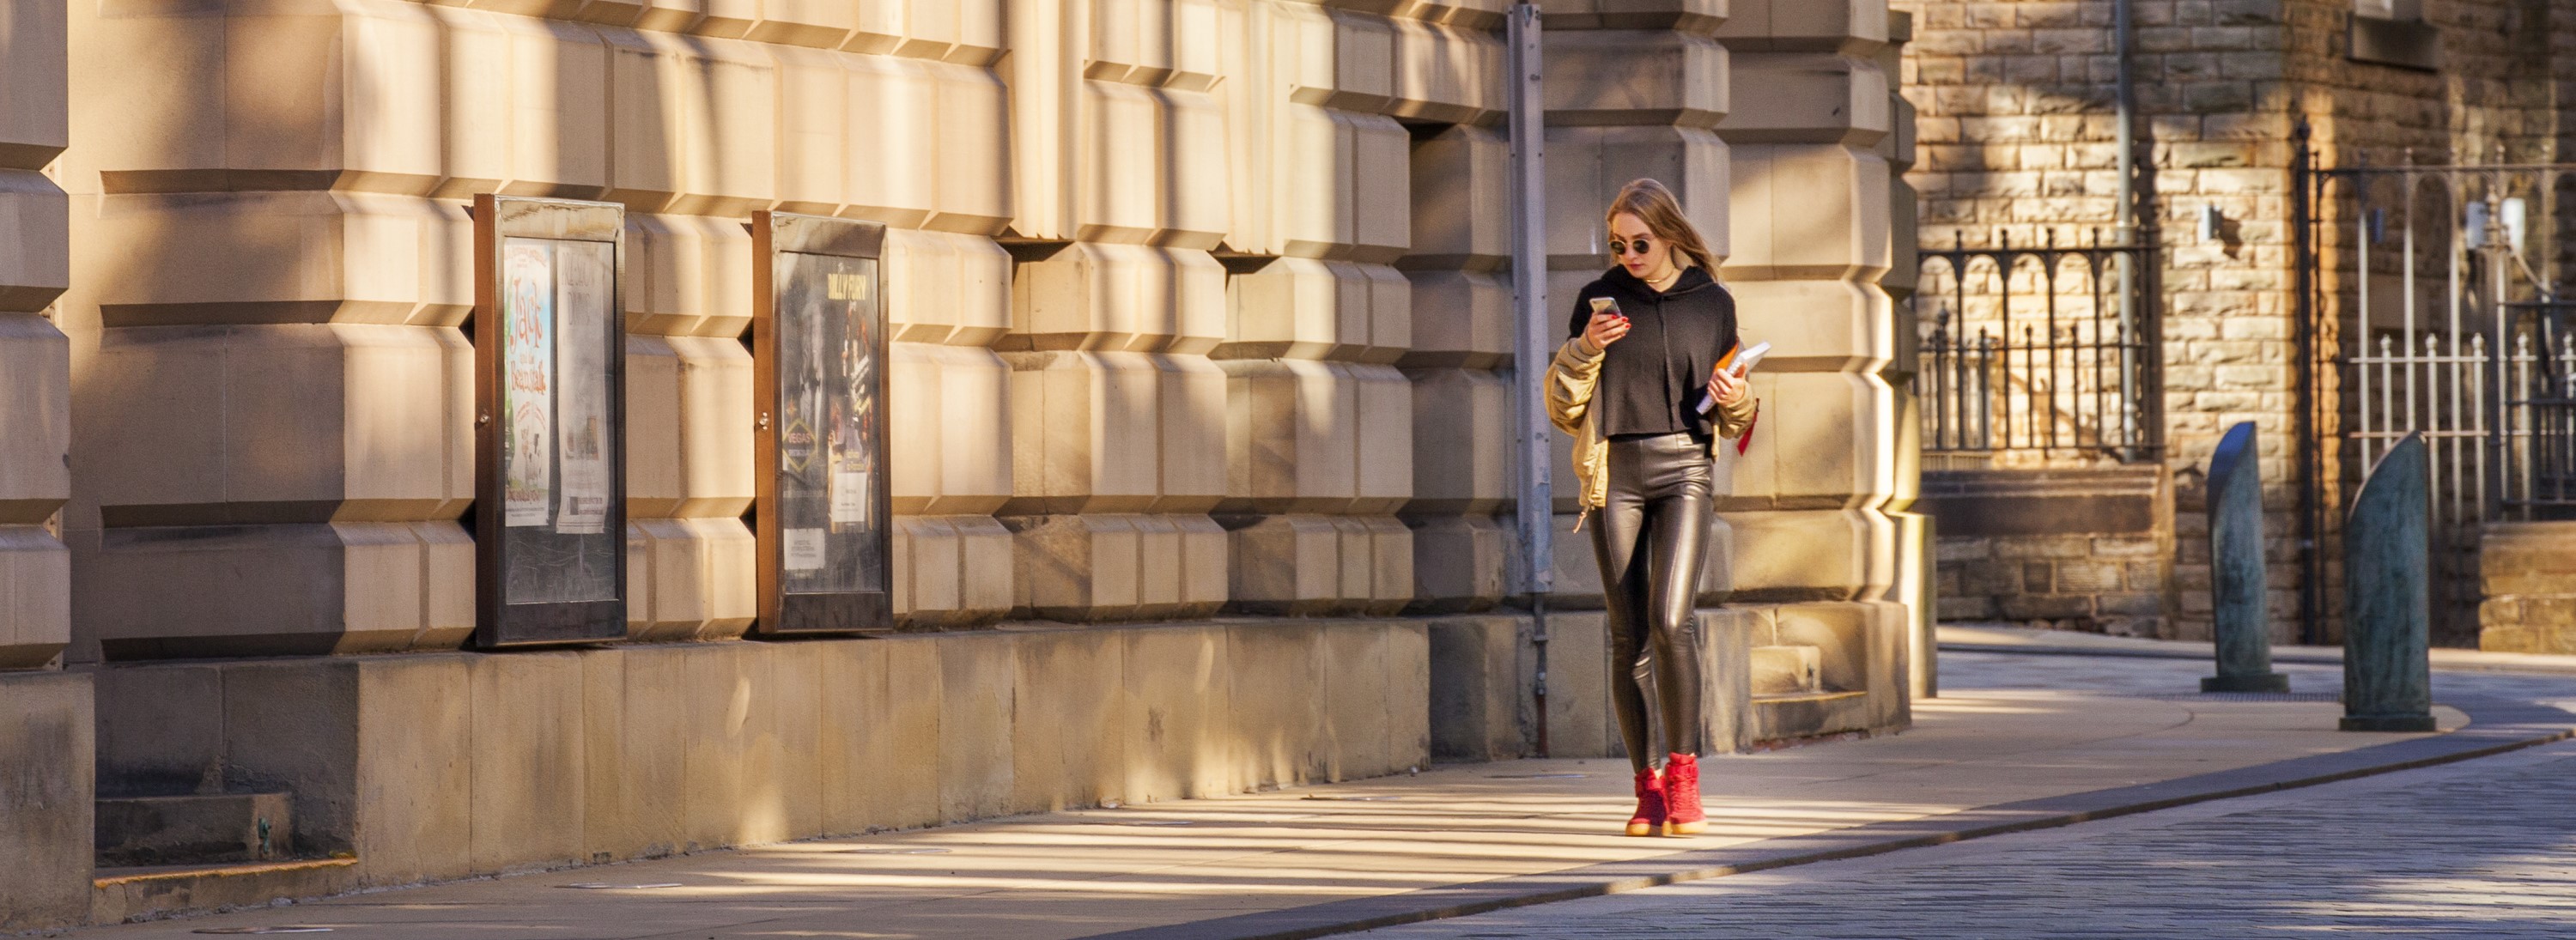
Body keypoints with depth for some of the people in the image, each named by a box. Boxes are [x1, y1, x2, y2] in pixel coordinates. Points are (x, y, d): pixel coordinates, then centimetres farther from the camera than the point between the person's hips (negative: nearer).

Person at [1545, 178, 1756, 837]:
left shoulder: (1712, 304, 9)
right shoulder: (1600, 299, 8)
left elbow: (1731, 420, 18)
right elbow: (1563, 411, 7)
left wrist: (1737, 402, -5)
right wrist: (1583, 350, -9)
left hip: (1685, 468, -1)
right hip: (1615, 472, 1)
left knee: (1671, 620, -18)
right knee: (1628, 636, 0)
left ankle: (1683, 770, -8)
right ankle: (1646, 784, 9)